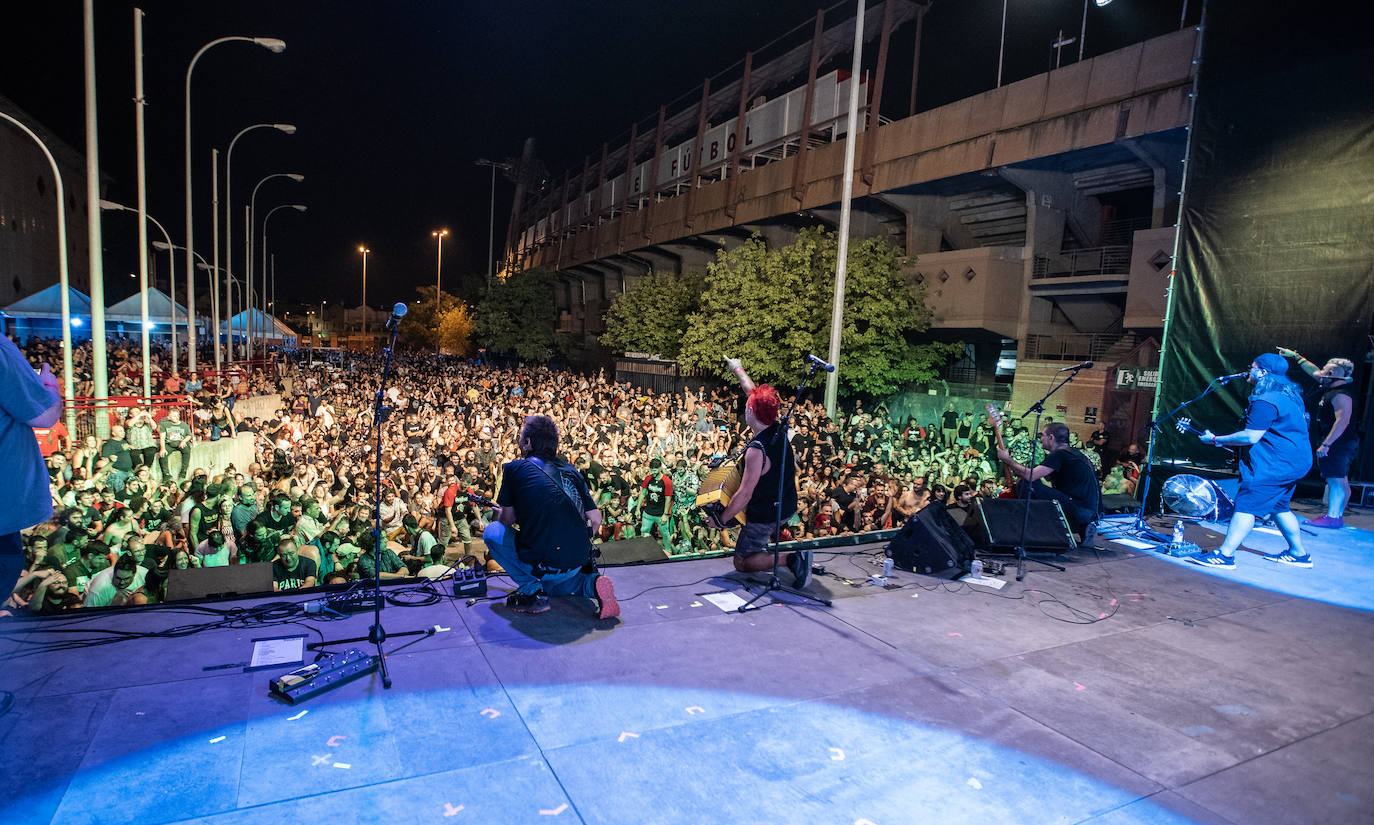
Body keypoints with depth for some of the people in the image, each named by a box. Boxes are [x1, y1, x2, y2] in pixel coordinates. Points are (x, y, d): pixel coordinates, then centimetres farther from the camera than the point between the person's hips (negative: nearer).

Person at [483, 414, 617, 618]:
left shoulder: (514, 468, -4)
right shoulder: (570, 470, 9)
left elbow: (507, 520, 4)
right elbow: (595, 519, 8)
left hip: (544, 564, -6)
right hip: (580, 561, 6)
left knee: (492, 531, 15)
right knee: (550, 581, 38)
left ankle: (531, 589, 4)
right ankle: (591, 583, 8)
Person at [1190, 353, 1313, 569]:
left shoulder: (1266, 401, -18)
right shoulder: (1289, 395, 14)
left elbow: (1251, 437, -21)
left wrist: (1216, 440, -14)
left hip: (1275, 463, -11)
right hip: (1296, 461, 11)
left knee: (1246, 505, -12)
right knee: (1279, 507, 21)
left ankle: (1225, 555, -14)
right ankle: (1298, 554, 30)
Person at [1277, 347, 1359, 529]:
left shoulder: (1341, 395, -19)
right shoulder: (1334, 387, 12)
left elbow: (1343, 420, -27)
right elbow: (1314, 371, 26)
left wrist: (1326, 444, -30)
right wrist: (1295, 356, 32)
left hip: (1338, 444, -11)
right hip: (1339, 444, 11)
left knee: (1335, 479, -11)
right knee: (1340, 480, 12)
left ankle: (1332, 517, -11)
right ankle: (1337, 516, 18)